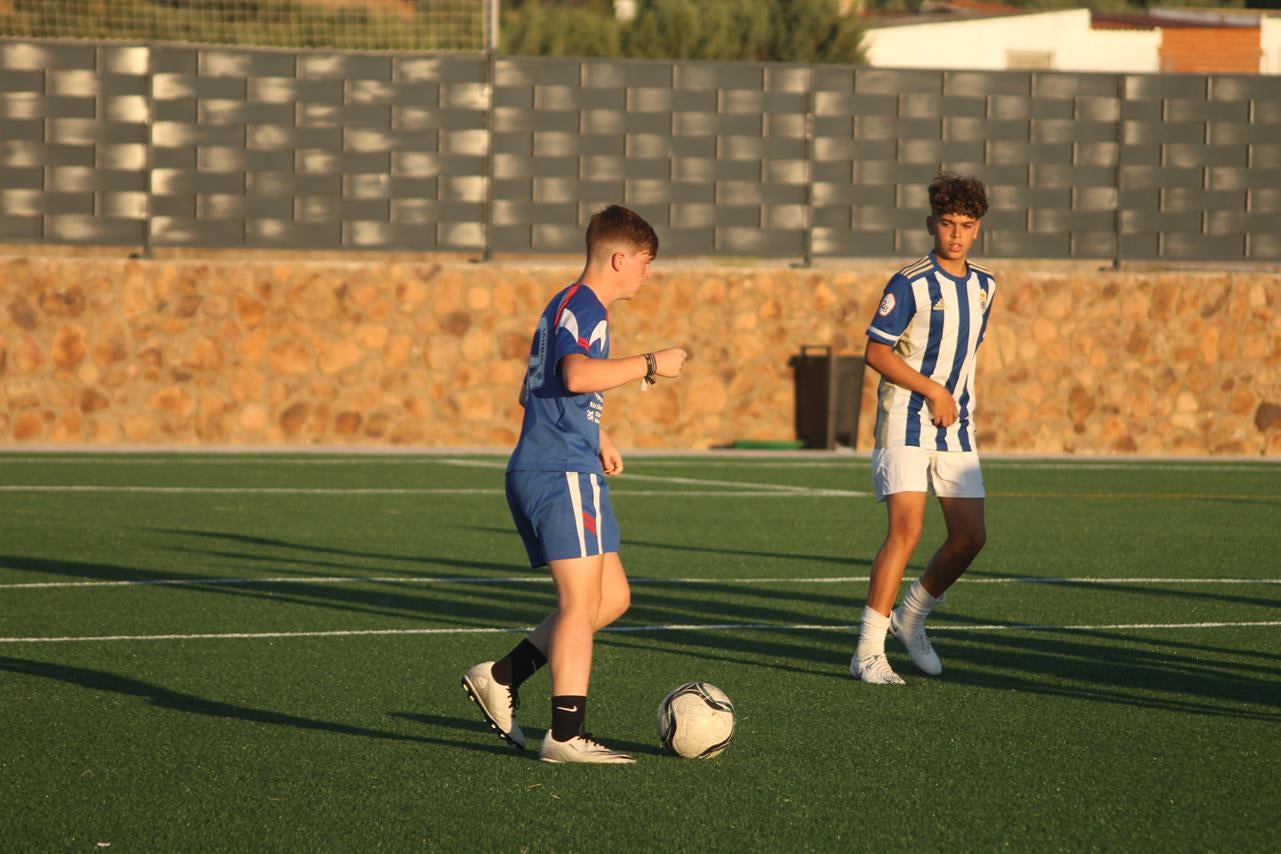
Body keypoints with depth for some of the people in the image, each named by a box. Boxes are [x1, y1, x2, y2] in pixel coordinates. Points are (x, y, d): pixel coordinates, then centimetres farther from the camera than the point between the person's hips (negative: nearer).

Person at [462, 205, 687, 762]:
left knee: (612, 597, 11)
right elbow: (577, 374, -31)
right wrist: (650, 365, -22)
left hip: (555, 471, 10)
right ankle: (566, 735, -11)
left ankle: (500, 678, 13)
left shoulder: (573, 307, 22)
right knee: (582, 601, -10)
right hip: (561, 472, -10)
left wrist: (596, 437, 34)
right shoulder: (581, 307, -11)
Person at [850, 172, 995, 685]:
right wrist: (931, 390, -17)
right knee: (906, 530, -17)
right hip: (906, 423, -6)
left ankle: (912, 616, 25)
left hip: (956, 428, 6)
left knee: (970, 537, 1)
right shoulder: (911, 283, -10)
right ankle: (868, 652, -14)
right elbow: (876, 351, -12)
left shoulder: (984, 286, 10)